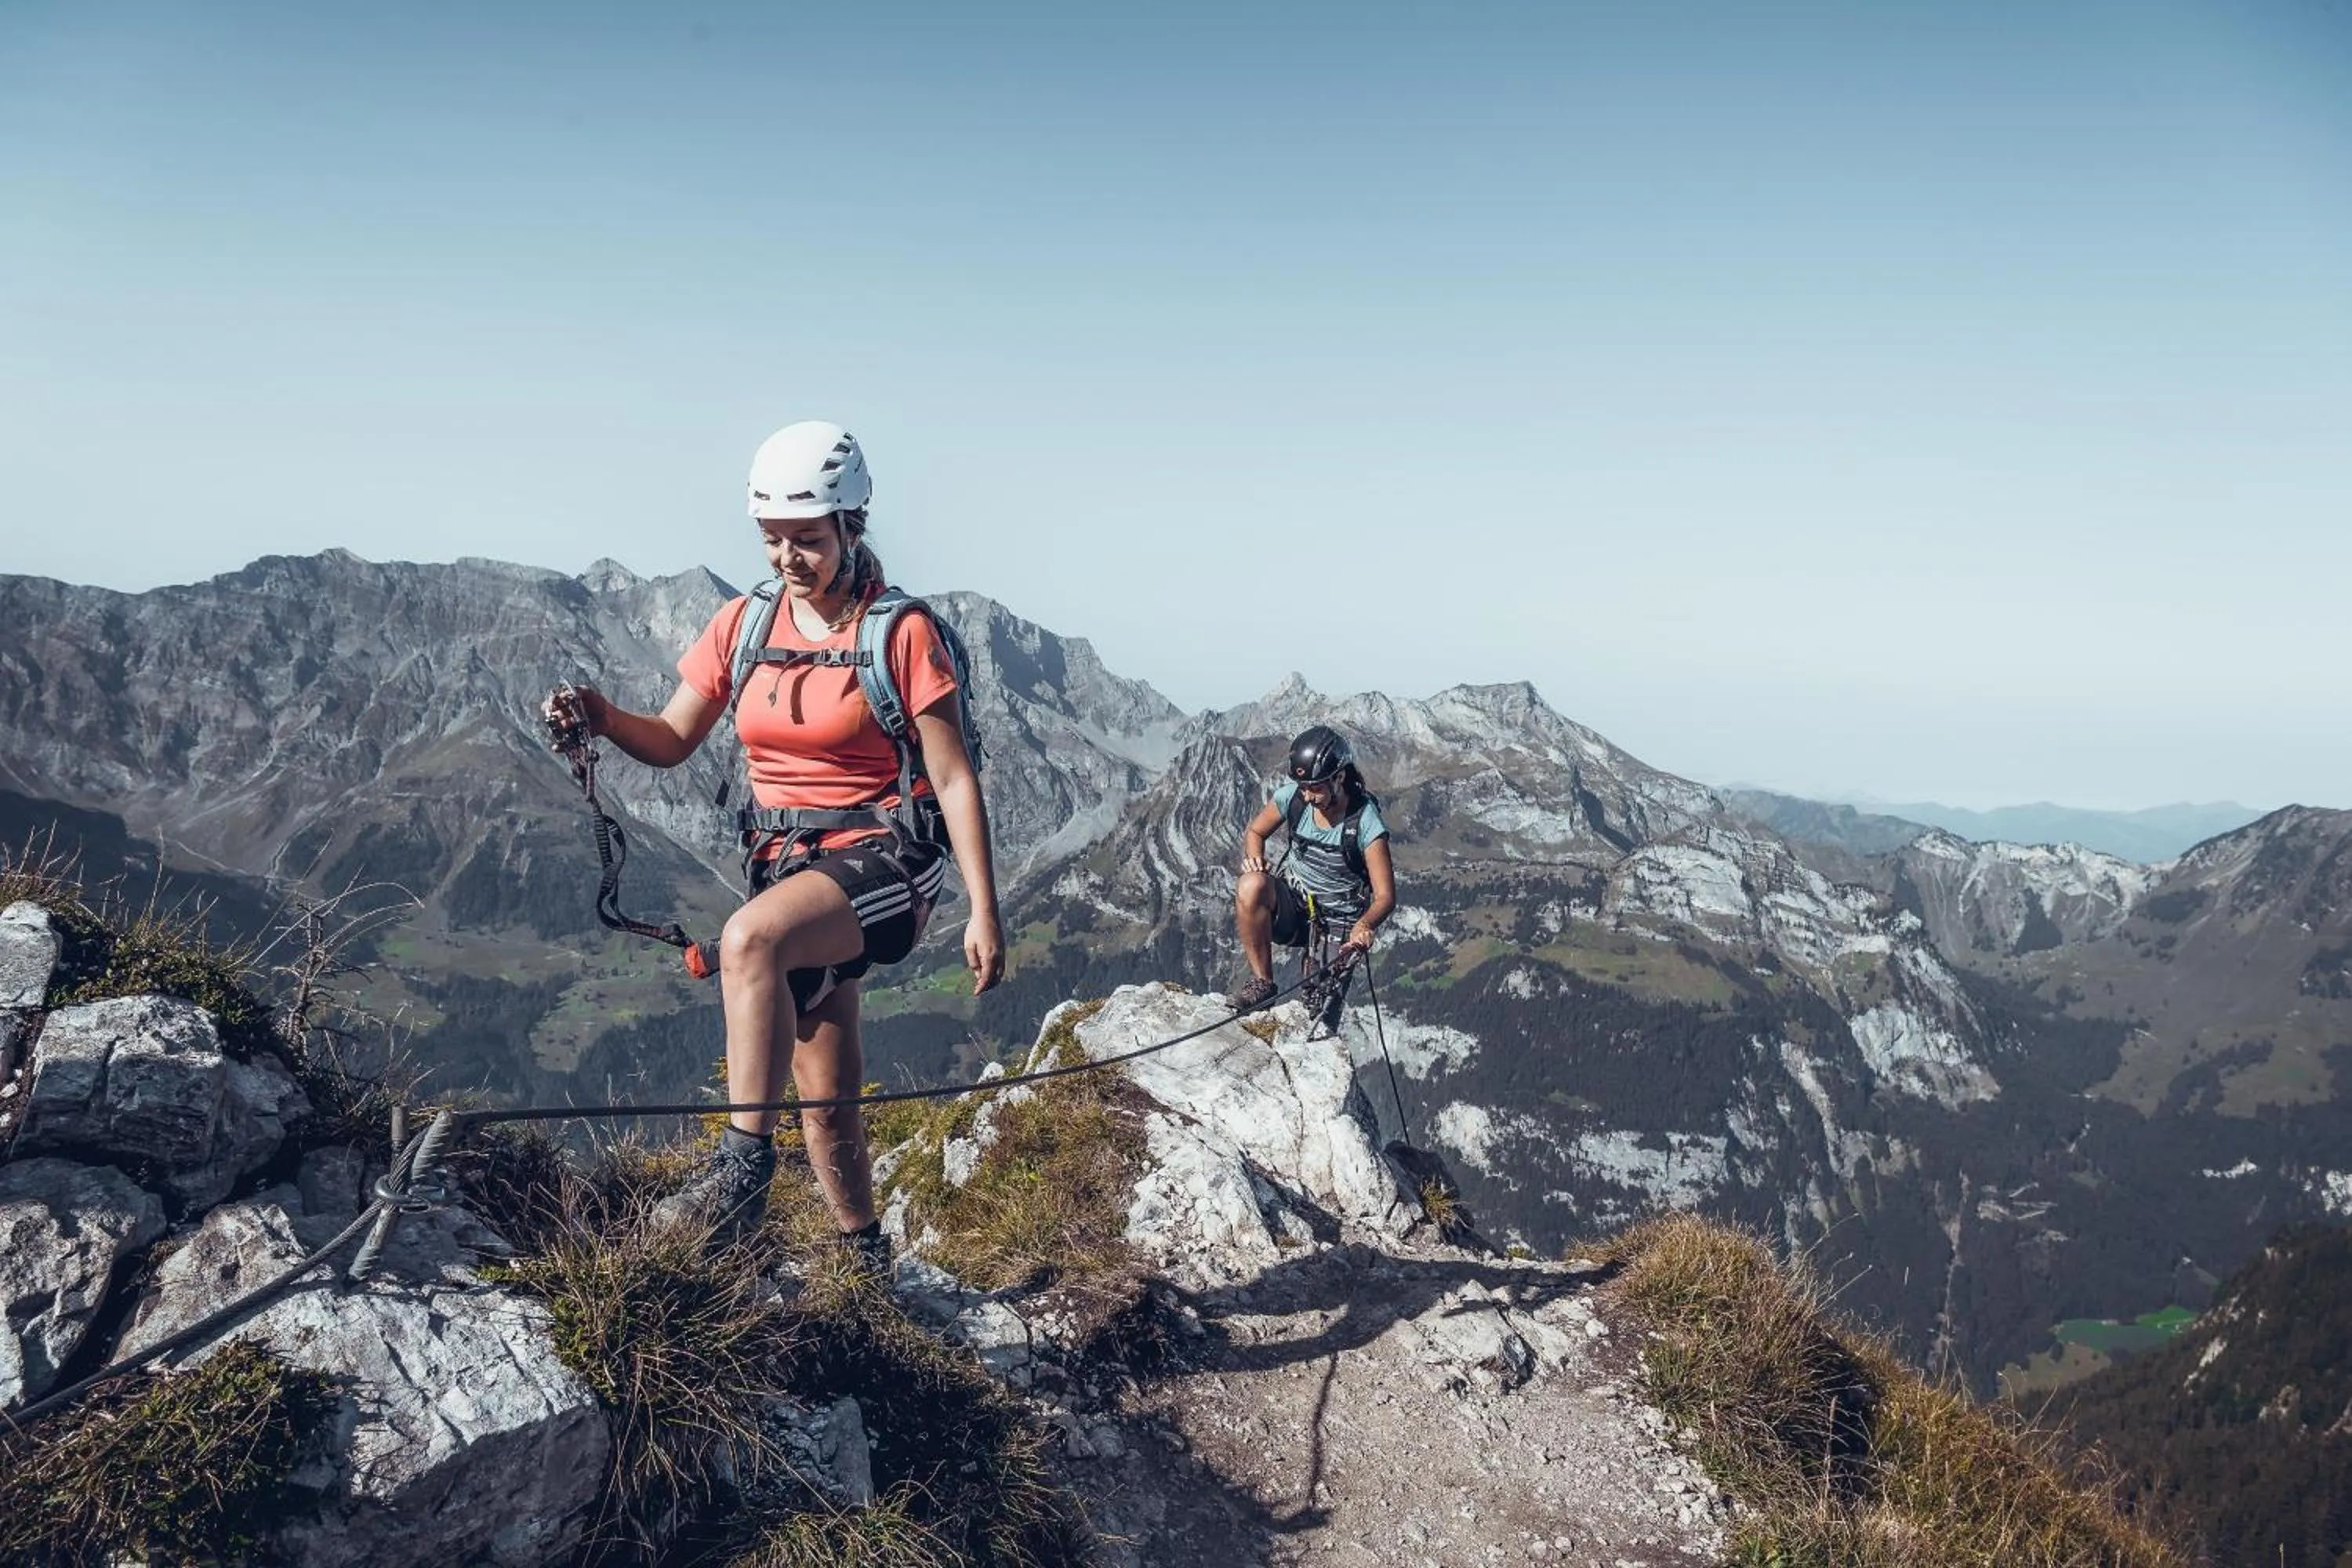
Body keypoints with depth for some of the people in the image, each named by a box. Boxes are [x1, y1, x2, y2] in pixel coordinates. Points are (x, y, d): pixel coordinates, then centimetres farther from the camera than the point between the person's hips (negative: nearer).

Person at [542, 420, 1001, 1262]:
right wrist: (600, 714, -15)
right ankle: (867, 1259, 30)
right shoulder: (744, 624, 5)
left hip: (884, 857, -6)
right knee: (824, 1092, 11)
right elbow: (671, 741, 6)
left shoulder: (902, 632, -10)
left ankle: (743, 1164, -28)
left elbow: (955, 779, -10)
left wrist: (984, 911, -14)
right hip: (785, 863, 6)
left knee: (747, 938, -36)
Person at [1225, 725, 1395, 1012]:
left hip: (1339, 922, -3)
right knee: (1252, 885, -31)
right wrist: (1255, 859, -15)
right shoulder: (1292, 796, -10)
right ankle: (1262, 983, -16)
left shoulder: (1365, 821, -21)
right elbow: (1255, 832, 9)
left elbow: (1385, 897, -21)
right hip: (1291, 904, 3)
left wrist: (1364, 925, -44)